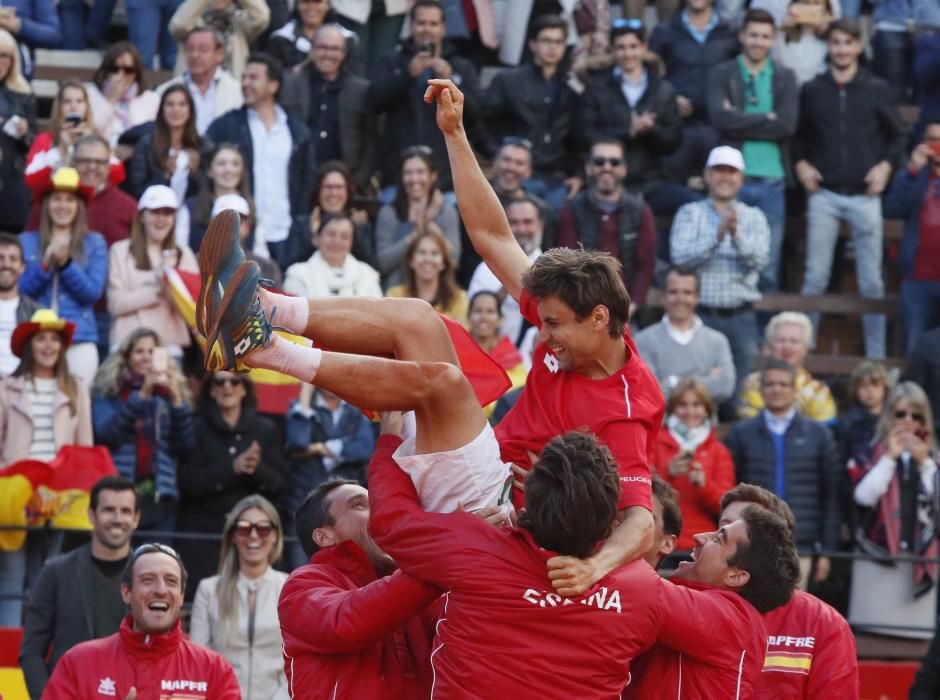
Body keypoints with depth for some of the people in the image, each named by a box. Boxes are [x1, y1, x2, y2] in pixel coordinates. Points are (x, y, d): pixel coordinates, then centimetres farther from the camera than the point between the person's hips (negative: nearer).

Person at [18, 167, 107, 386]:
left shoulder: (94, 243, 7)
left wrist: (66, 264, -13)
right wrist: (45, 265, -12)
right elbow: (19, 291, 3)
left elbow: (93, 293, -1)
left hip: (80, 340, 0)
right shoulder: (26, 241, 9)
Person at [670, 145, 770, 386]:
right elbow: (680, 257, -8)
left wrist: (736, 234, -21)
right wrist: (718, 235, -18)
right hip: (700, 316, -1)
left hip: (740, 318, 1)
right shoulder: (690, 213, 7)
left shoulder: (754, 217, 10)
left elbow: (758, 260, -4)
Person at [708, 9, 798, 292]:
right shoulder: (722, 74, 4)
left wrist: (741, 121, -8)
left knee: (768, 268, 5)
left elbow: (787, 124, -6)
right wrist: (766, 119, -8)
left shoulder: (785, 77, 9)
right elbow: (720, 117, -12)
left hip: (772, 181, 1)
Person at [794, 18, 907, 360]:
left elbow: (897, 136, 11)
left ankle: (876, 357, 8)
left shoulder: (877, 90, 3)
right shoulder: (812, 90, 6)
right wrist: (801, 162, 0)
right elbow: (797, 135, 17)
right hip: (824, 194, 0)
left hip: (864, 195, 0)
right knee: (815, 278, -1)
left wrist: (886, 165, -5)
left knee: (871, 282, 2)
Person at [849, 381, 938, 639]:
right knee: (873, 631, -4)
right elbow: (864, 496, -8)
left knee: (916, 633, -4)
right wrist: (890, 458, -9)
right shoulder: (872, 452, 6)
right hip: (878, 556, -1)